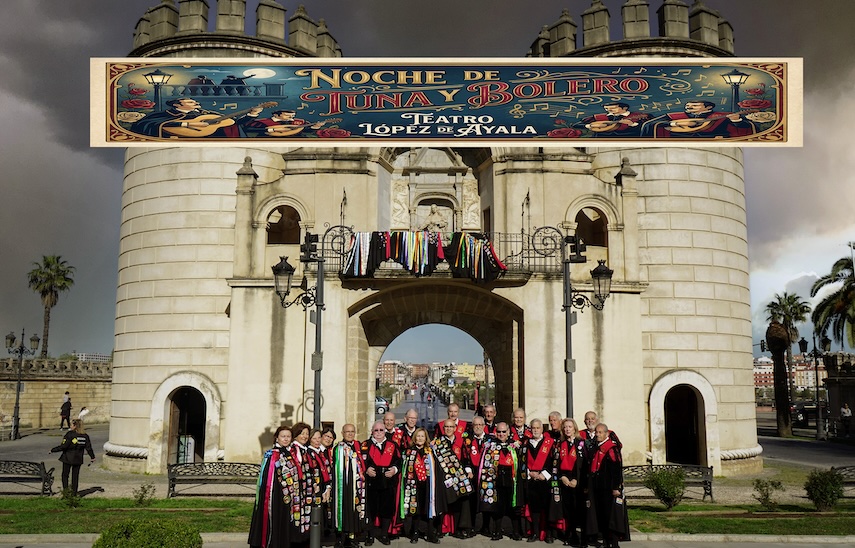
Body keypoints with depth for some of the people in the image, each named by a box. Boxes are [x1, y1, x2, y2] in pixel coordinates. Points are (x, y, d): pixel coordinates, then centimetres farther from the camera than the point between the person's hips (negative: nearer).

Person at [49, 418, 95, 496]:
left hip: (68, 458, -4)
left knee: (65, 475, 9)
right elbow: (89, 447, 3)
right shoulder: (85, 436, 0)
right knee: (75, 476, 12)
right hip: (78, 459, 4)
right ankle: (74, 493, 15)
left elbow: (63, 446, -18)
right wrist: (92, 457, 13)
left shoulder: (70, 434, -15)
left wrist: (52, 450, -6)